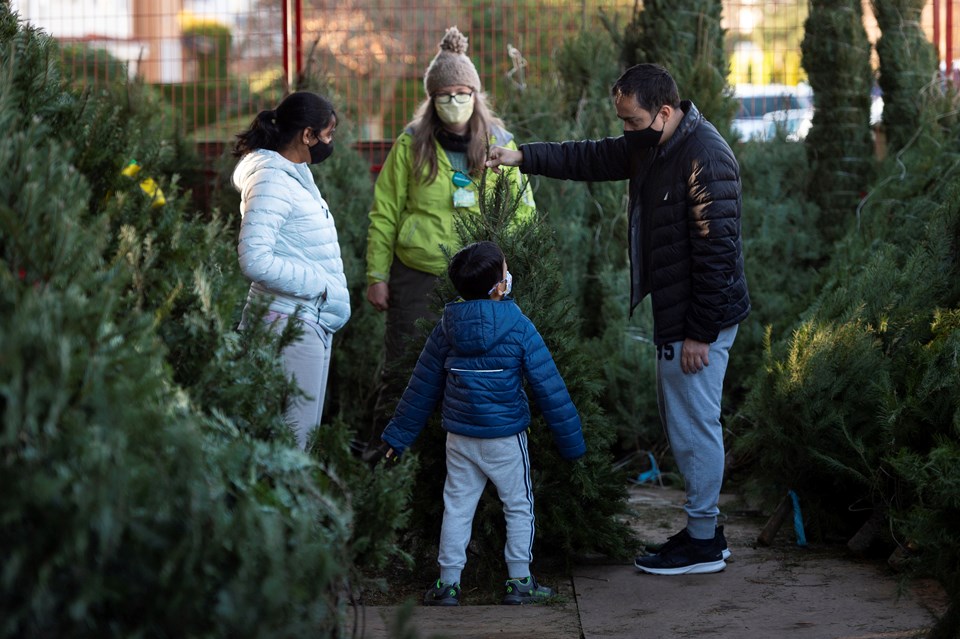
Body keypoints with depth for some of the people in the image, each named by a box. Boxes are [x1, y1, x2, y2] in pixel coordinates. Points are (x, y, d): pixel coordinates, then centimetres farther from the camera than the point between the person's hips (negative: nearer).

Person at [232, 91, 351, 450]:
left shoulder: (295, 175, 15)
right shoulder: (271, 181, -16)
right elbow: (255, 260, -25)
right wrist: (320, 286, -19)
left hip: (312, 322, 10)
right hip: (292, 323, -10)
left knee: (304, 435, 14)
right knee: (290, 442, -9)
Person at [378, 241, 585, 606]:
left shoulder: (448, 327, 0)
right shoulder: (519, 329, -12)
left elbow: (423, 387, 6)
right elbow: (549, 388, -10)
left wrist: (398, 435, 15)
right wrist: (571, 441, -3)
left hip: (459, 438, 4)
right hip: (505, 438, -4)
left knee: (457, 508, 11)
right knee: (518, 507, 10)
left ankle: (448, 583, 12)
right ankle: (519, 581, 13)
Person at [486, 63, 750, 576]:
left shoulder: (705, 158, -23)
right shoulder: (652, 146, 8)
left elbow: (716, 250, -24)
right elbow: (591, 159, 18)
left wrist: (700, 333, -23)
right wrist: (524, 157, 6)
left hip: (700, 320, -10)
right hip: (674, 312, 10)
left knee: (694, 424, -2)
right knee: (678, 418, 16)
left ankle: (703, 542, 8)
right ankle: (702, 528, 25)